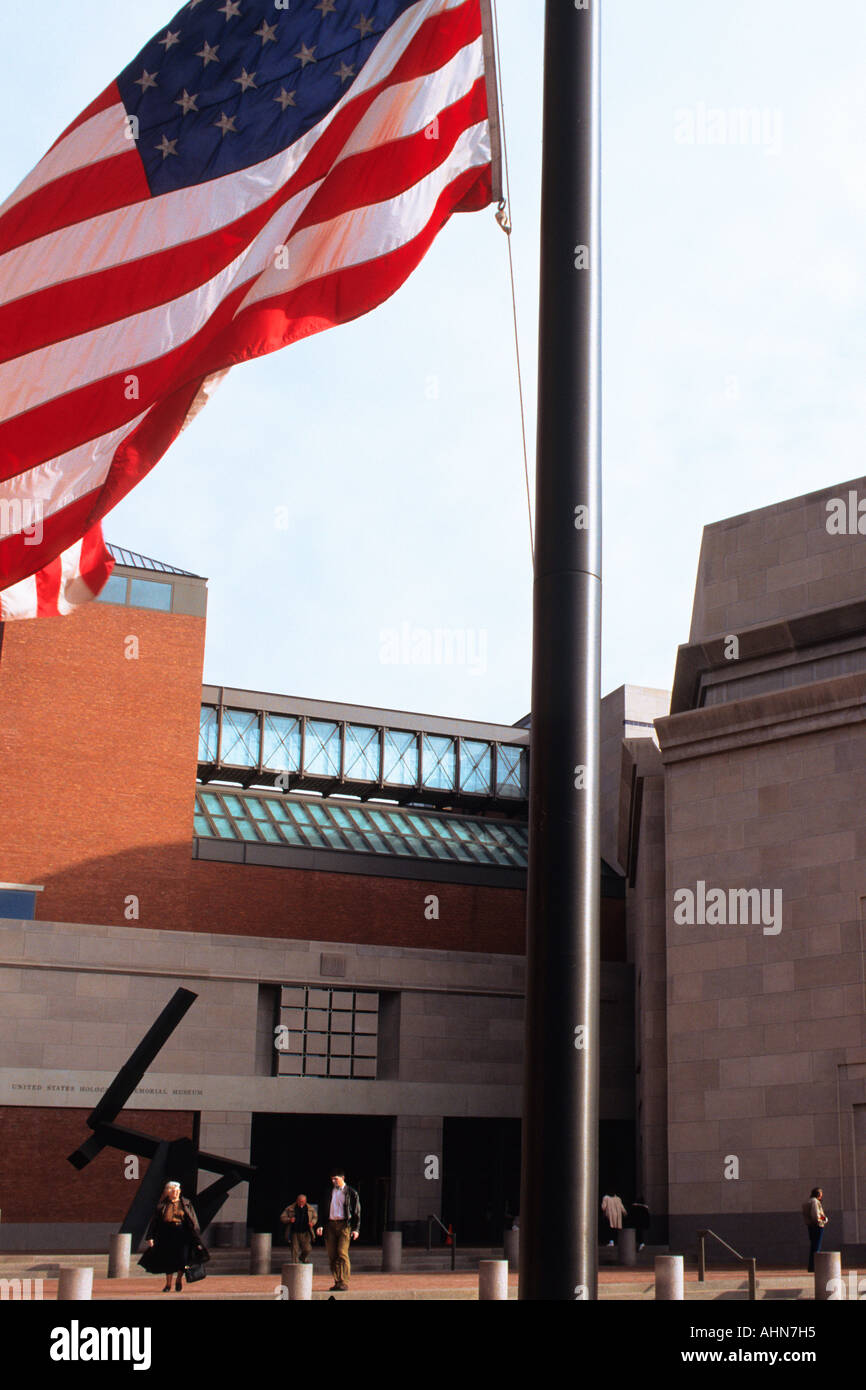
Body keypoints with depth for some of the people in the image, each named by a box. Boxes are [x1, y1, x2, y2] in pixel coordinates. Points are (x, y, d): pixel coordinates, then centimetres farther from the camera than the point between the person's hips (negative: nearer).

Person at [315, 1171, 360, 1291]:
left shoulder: (351, 1193, 3)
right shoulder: (328, 1193, 14)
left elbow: (357, 1212, 3)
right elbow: (322, 1210, 15)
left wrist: (356, 1229, -4)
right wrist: (320, 1225, 3)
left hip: (344, 1224, -4)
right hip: (330, 1225, 4)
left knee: (342, 1253, -15)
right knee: (332, 1255, 3)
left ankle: (344, 1283, -14)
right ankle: (337, 1282, 10)